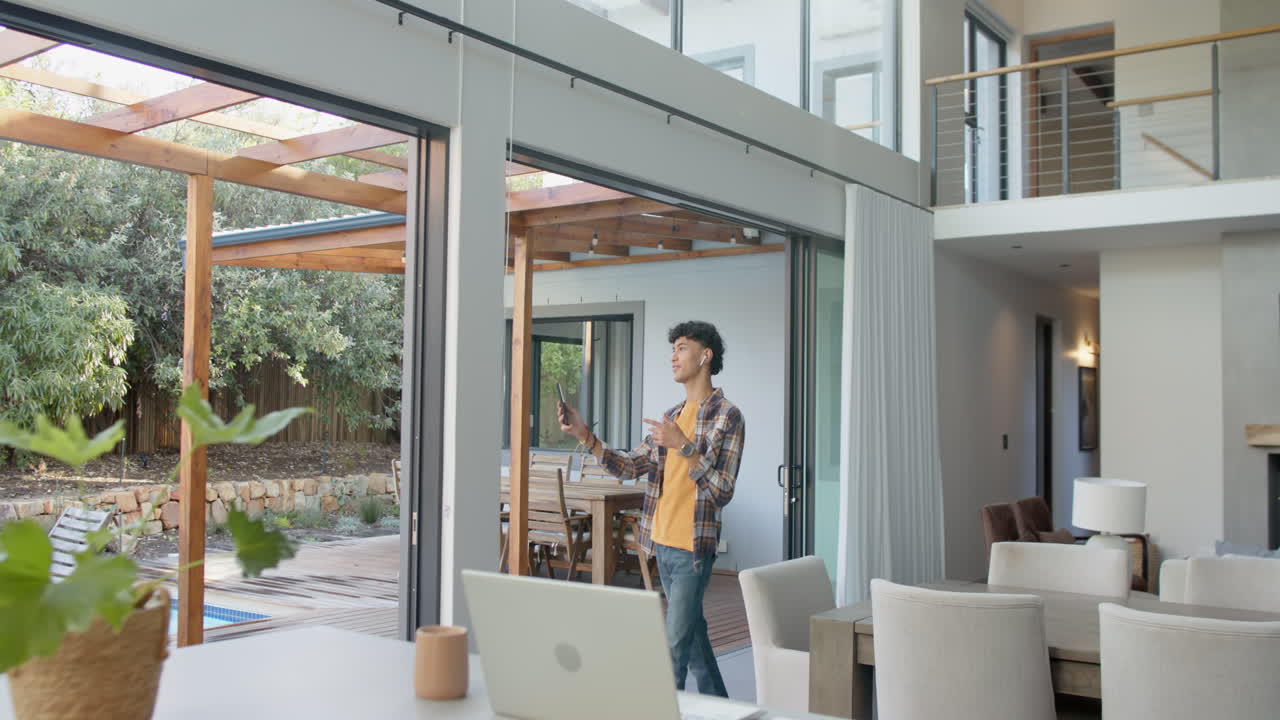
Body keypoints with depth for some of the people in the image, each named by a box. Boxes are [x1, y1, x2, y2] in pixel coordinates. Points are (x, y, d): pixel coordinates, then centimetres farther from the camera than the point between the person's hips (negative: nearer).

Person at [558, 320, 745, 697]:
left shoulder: (726, 416, -10)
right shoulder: (673, 415, 14)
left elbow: (722, 492, -16)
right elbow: (630, 466, 10)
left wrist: (684, 447, -26)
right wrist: (586, 436, -1)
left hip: (693, 548, -8)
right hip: (662, 543, 8)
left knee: (676, 644, -7)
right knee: (693, 633, 18)